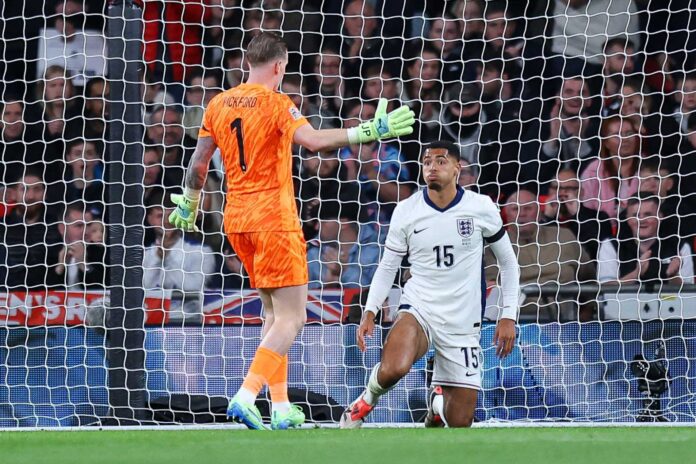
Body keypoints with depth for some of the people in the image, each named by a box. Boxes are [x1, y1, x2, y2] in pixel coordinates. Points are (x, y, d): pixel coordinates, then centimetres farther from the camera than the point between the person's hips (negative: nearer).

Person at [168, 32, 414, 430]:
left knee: (274, 313, 17)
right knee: (292, 318, -7)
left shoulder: (219, 104, 9)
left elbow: (199, 163, 15)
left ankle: (281, 408, 13)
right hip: (273, 218, -8)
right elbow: (313, 140, -27)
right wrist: (370, 131, -29)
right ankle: (246, 398, -21)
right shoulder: (276, 104, -10)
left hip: (237, 218, 8)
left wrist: (189, 205, 30)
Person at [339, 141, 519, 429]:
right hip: (418, 310, -1)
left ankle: (439, 403, 36)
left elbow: (508, 262, 8)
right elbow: (387, 267, 8)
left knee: (460, 423, -2)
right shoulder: (406, 211, -2)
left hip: (463, 322, 1)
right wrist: (370, 312, -5)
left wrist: (508, 316, 1)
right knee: (393, 369, -36)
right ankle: (367, 399, 0)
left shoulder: (482, 208, -3)